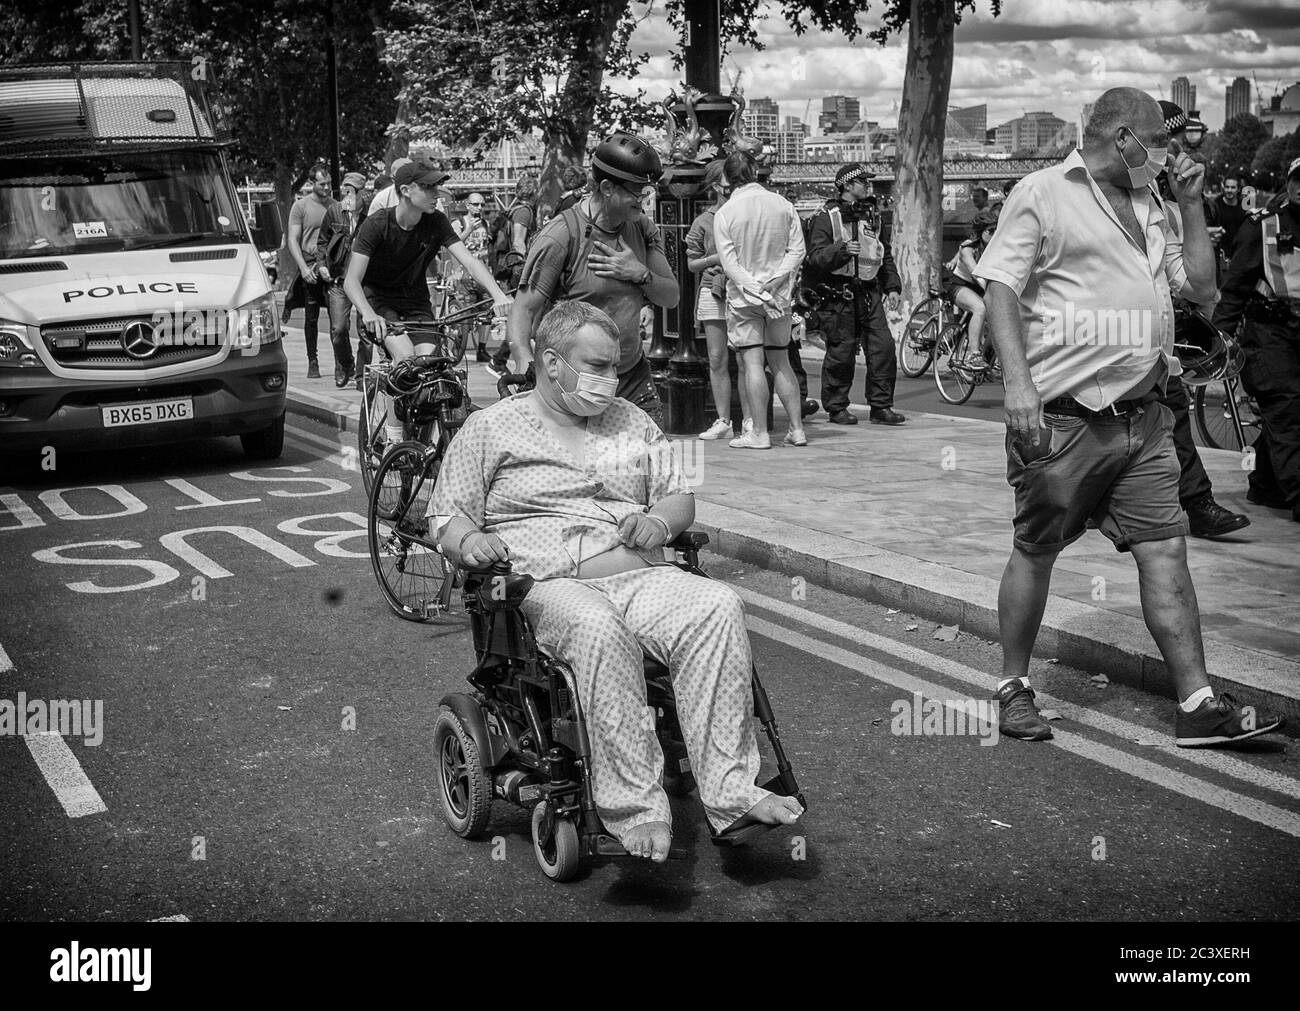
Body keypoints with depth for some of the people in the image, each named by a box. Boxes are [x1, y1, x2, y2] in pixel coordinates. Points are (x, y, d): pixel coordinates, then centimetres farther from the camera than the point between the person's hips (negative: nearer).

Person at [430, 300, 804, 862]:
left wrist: (659, 521, 1)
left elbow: (680, 497, 25)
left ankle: (730, 790, -30)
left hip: (641, 578, 4)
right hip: (547, 584, -4)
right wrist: (467, 541, -15)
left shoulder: (631, 422, 24)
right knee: (600, 630, -40)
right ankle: (635, 809, -39)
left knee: (718, 608, -28)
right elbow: (446, 516, 9)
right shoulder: (489, 429, 12)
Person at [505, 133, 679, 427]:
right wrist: (527, 368, -33)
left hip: (634, 378, 6)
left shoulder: (643, 229, 7)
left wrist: (640, 274, -13)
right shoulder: (561, 236, -14)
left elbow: (671, 298, 8)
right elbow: (522, 311, -16)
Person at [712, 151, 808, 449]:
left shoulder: (725, 213, -7)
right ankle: (797, 428, 12)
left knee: (751, 363, -3)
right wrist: (775, 282, -8)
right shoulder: (783, 205, 2)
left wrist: (756, 290, -12)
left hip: (743, 298, -4)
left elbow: (729, 262, -12)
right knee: (781, 362, 12)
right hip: (781, 296, 4)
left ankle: (758, 432, -6)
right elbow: (797, 250, -2)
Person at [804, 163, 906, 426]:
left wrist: (892, 287, 15)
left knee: (883, 347, -3)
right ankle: (837, 408, 12)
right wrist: (843, 250, -27)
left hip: (869, 293, 6)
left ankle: (881, 406, 6)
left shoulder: (872, 215, 17)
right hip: (838, 295, -6)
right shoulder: (826, 217, -3)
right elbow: (816, 256, -12)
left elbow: (886, 255, 25)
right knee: (841, 352, -3)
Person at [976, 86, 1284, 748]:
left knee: (1165, 551, 1)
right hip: (1063, 419, -6)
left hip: (1142, 419, 6)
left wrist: (1191, 203, 12)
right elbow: (1001, 290, -11)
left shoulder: (1149, 207, 19)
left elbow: (1201, 287, 21)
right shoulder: (1042, 195, -3)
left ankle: (1198, 706, 2)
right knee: (1035, 553, 5)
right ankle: (1013, 688, 20)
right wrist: (1017, 382, -22)